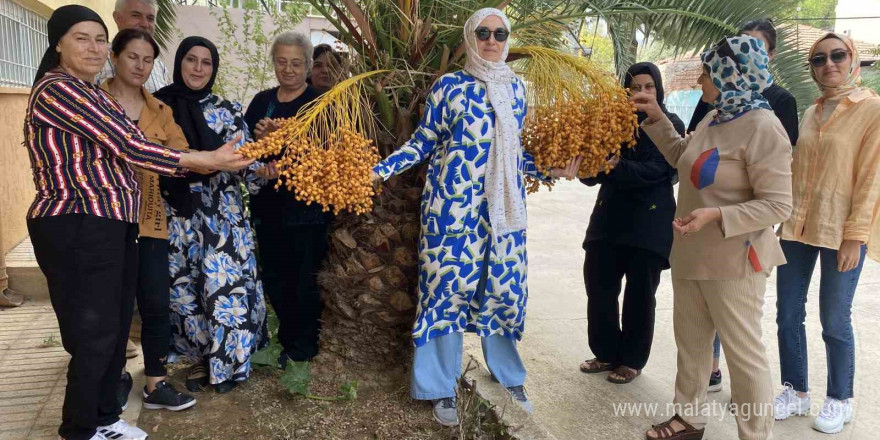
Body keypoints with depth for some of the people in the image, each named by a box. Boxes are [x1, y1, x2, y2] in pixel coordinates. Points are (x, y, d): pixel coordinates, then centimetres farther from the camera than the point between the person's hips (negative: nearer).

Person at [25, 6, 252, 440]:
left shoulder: (94, 94, 17)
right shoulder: (57, 89, -13)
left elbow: (120, 152, 10)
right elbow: (130, 147, -18)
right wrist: (209, 160, -14)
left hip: (112, 226, 9)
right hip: (77, 230, -9)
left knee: (116, 327, 15)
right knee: (94, 335, 0)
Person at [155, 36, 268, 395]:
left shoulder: (226, 110, 0)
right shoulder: (159, 105, 4)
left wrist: (260, 171, -26)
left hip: (222, 214, -2)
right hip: (177, 217, 2)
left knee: (224, 285, -2)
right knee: (184, 288, 9)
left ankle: (226, 362, 16)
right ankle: (199, 358, 27)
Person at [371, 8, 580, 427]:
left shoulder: (514, 86, 12)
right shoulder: (448, 86, -2)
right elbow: (424, 141, -1)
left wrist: (552, 171, 12)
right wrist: (380, 169, -11)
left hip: (504, 203, 4)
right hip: (454, 200, -4)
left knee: (504, 283, 9)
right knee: (449, 282, 0)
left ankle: (509, 375, 28)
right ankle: (442, 388, 14)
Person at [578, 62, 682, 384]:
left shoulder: (670, 125, -1)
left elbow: (655, 171, -15)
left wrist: (616, 167, -28)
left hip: (649, 221, -3)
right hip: (610, 215, 4)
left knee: (639, 294, 5)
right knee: (599, 285, 5)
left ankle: (632, 360, 23)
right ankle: (607, 353, 25)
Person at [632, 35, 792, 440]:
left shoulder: (762, 127, -18)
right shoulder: (713, 119, 7)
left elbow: (778, 205, -20)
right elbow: (681, 157, 25)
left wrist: (716, 216, -30)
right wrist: (656, 118, 16)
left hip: (732, 262, -9)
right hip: (690, 254, 9)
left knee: (743, 353, 4)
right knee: (690, 343, 19)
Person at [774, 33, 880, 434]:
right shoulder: (810, 113, 13)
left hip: (841, 232, -5)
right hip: (796, 227, 5)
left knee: (834, 322, 3)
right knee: (788, 315, 8)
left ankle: (839, 400, 22)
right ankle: (796, 393, 24)